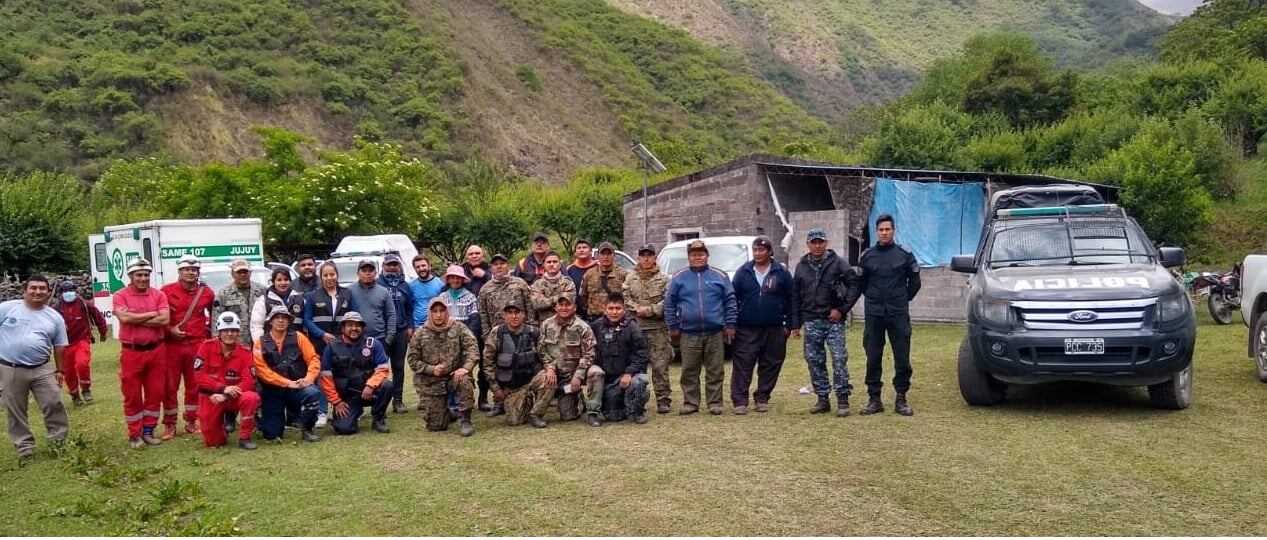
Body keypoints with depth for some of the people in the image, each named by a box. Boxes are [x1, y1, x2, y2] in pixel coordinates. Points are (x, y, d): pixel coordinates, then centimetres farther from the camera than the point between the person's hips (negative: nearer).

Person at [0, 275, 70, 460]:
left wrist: (59, 370, 10)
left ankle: (60, 441, 9)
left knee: (54, 404, -3)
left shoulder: (54, 317, 5)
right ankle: (25, 446, 20)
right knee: (16, 411, 8)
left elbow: (59, 346, 12)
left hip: (42, 369, 2)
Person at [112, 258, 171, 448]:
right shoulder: (120, 296, -1)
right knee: (132, 395, 4)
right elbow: (124, 318, -19)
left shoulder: (159, 295, 4)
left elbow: (165, 320, -10)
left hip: (156, 351, 2)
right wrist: (153, 314, -11)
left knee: (155, 393, 7)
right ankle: (135, 434, 14)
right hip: (131, 352, -2)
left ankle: (148, 431, 19)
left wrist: (135, 319, -13)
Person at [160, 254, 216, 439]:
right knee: (170, 386, 3)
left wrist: (208, 329, 11)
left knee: (195, 385, 7)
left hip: (198, 345, 2)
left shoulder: (207, 293, 5)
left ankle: (191, 422, 20)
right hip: (172, 344, -2)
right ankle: (169, 425, 12)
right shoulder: (167, 291, -3)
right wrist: (169, 330, -9)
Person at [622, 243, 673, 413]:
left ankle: (663, 400, 2)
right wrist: (636, 309, -12)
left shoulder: (663, 279, 4)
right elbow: (624, 297, 3)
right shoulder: (631, 278, 11)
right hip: (635, 327, 2)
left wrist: (650, 310, -12)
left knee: (660, 365, -4)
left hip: (658, 328, -2)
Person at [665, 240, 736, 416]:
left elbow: (730, 301, 6)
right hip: (689, 334, 0)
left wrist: (729, 324, 0)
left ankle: (715, 402, 12)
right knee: (689, 371, 4)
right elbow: (669, 303, 8)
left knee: (715, 371, 4)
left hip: (715, 333, 0)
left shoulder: (719, 276, 6)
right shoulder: (679, 277, 6)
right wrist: (673, 326, 3)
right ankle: (690, 403, 12)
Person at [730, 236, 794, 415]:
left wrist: (788, 324, 0)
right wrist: (732, 324, 1)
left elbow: (790, 300, 5)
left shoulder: (782, 272, 3)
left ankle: (762, 399, 17)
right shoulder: (743, 272, 6)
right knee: (742, 366, -6)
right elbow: (733, 298, 7)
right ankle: (739, 401, -4)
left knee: (771, 365, 5)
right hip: (746, 329, 0)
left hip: (774, 329, 1)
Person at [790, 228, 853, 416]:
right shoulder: (801, 266, 11)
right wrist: (795, 324, 9)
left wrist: (841, 309, -9)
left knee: (839, 359, -6)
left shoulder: (838, 263, -1)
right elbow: (795, 297, 13)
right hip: (811, 322, 4)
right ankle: (823, 399, 15)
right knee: (814, 361, 6)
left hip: (834, 321, -4)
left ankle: (843, 400, 0)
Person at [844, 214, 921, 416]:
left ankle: (901, 399, 13)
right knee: (873, 358, 5)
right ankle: (874, 399, 13)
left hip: (899, 314, -1)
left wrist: (903, 299, 8)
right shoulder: (867, 256, 7)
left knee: (902, 358, 1)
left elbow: (914, 282, 10)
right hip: (873, 314, 1)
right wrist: (844, 307, -2)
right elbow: (858, 285, 7)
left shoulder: (905, 254, 2)